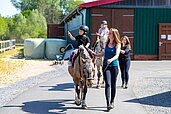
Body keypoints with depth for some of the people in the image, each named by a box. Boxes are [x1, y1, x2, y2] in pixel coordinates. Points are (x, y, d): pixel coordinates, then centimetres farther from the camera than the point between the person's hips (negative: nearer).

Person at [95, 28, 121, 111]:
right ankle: (108, 104, -16)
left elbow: (117, 55, -17)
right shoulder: (107, 43, 9)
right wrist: (95, 54, 29)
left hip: (114, 66, -2)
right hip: (106, 65, 2)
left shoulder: (117, 45, -3)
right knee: (107, 84, -9)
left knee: (113, 84, 7)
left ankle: (112, 102, 22)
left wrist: (111, 60, -36)